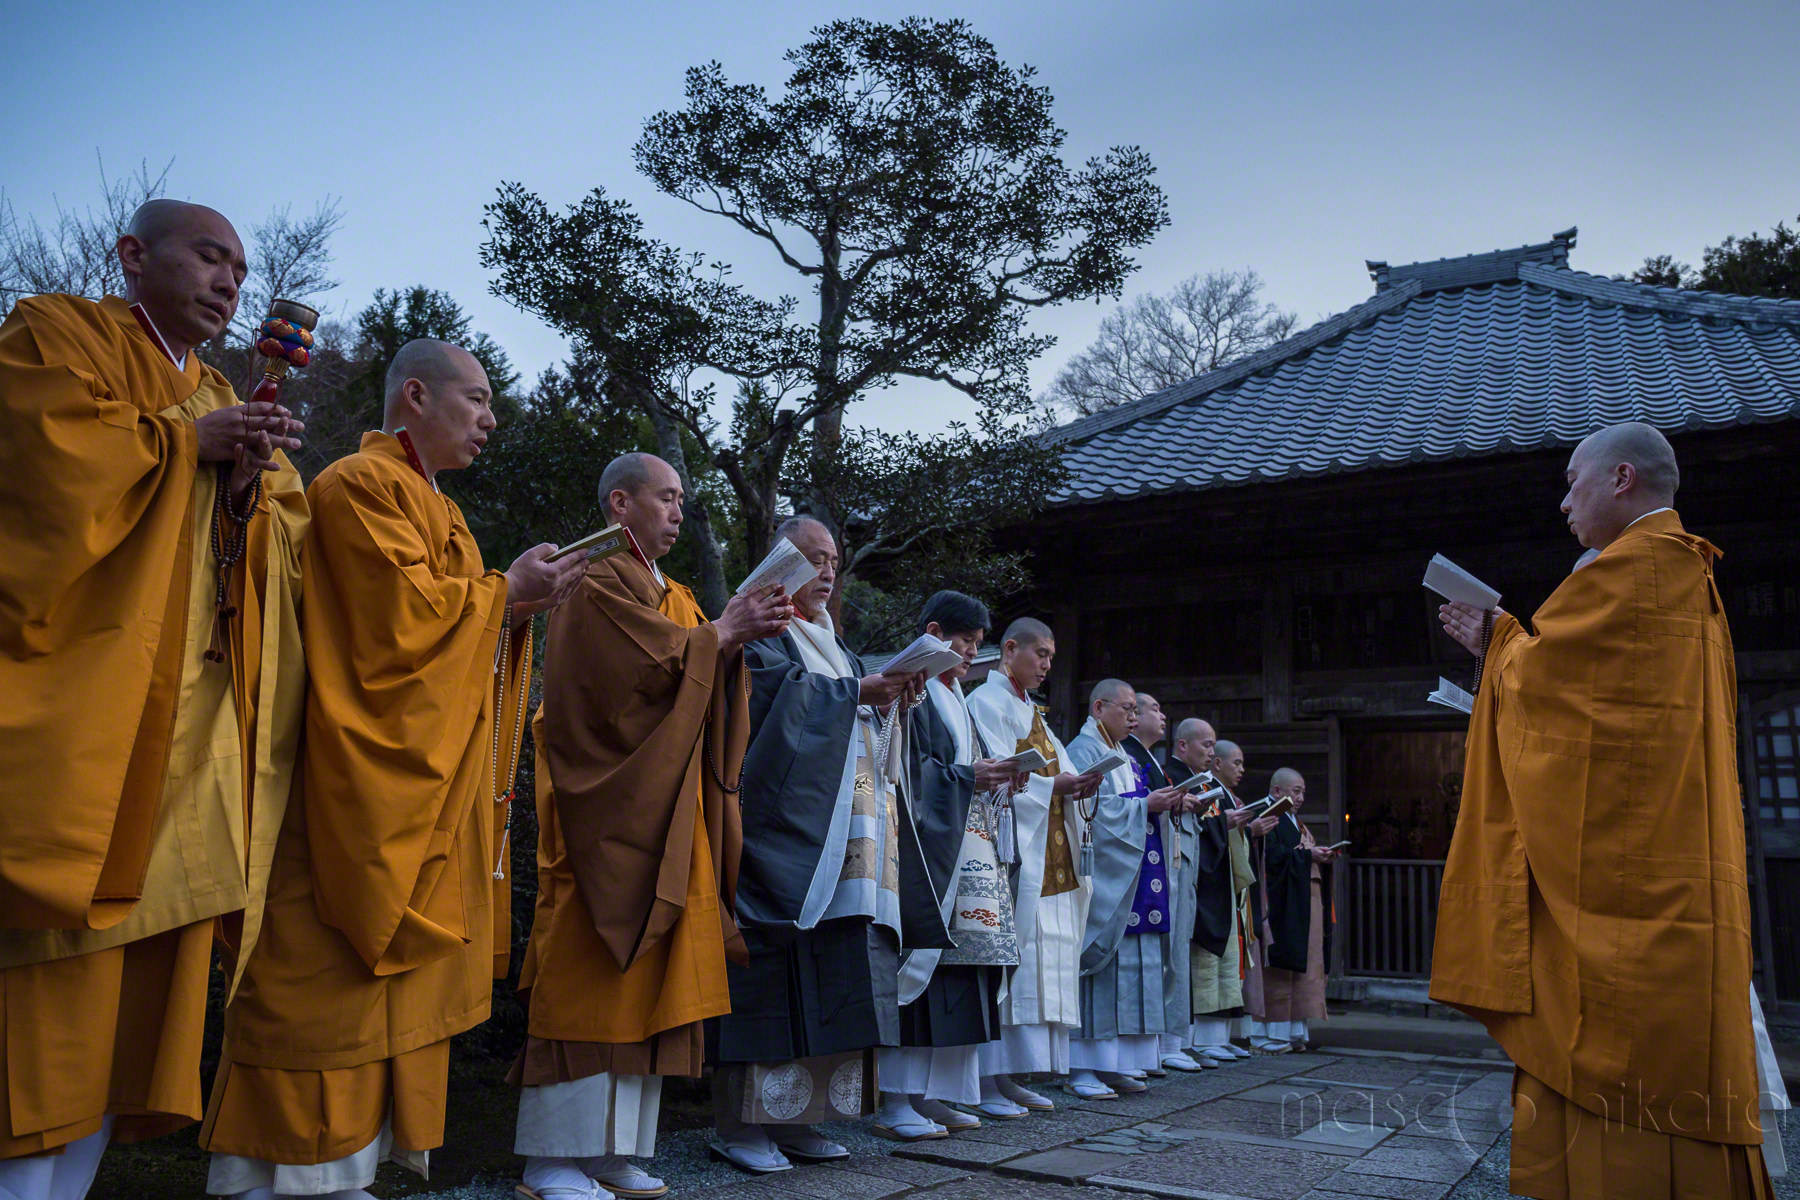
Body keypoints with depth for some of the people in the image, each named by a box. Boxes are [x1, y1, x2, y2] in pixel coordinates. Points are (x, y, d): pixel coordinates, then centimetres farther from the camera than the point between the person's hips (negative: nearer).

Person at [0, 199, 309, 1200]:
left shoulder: (224, 399, 27)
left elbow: (290, 540, 19)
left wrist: (255, 481, -1)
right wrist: (187, 442, -5)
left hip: (199, 721, 6)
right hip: (85, 693, -6)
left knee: (156, 945, 2)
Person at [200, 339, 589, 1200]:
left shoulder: (435, 507, 22)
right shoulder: (362, 485, -8)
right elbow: (399, 613, -18)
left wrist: (515, 607, 6)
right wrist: (503, 592, -7)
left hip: (429, 790, 10)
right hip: (370, 782, -10)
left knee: (394, 974, 10)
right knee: (330, 972, -6)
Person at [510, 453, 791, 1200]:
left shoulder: (675, 597, 21)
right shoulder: (597, 582, -5)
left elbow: (701, 685, 15)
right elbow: (641, 665, -18)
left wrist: (739, 636, -1)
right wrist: (718, 634, -8)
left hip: (665, 816, 8)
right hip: (606, 812, -8)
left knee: (647, 977, 6)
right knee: (589, 976, -6)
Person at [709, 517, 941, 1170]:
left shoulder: (831, 642, 26)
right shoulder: (758, 633, 4)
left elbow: (862, 730, 22)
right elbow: (784, 697, -14)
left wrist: (892, 701, 3)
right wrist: (859, 690, -14)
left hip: (846, 837, 8)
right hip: (784, 822, -7)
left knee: (830, 972, 3)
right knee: (774, 967, -10)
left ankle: (793, 1116, 9)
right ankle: (741, 1123, -4)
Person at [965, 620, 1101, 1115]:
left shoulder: (1031, 711, 24)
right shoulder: (986, 701, -4)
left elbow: (1054, 770, 17)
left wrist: (1078, 785, -3)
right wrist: (1053, 785, -16)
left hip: (1047, 858, 9)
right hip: (1009, 854, -9)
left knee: (1041, 959, 7)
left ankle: (1010, 1076, 12)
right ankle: (985, 1082, -5)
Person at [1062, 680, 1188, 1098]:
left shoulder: (1125, 758, 21)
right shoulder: (1082, 752, -7)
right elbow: (1090, 811, -19)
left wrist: (1162, 805, 3)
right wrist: (1144, 804, -16)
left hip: (1133, 888, 9)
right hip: (1102, 879, -9)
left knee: (1131, 968, 7)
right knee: (1100, 969, -8)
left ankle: (1116, 1063, 12)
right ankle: (1082, 1067, -3)